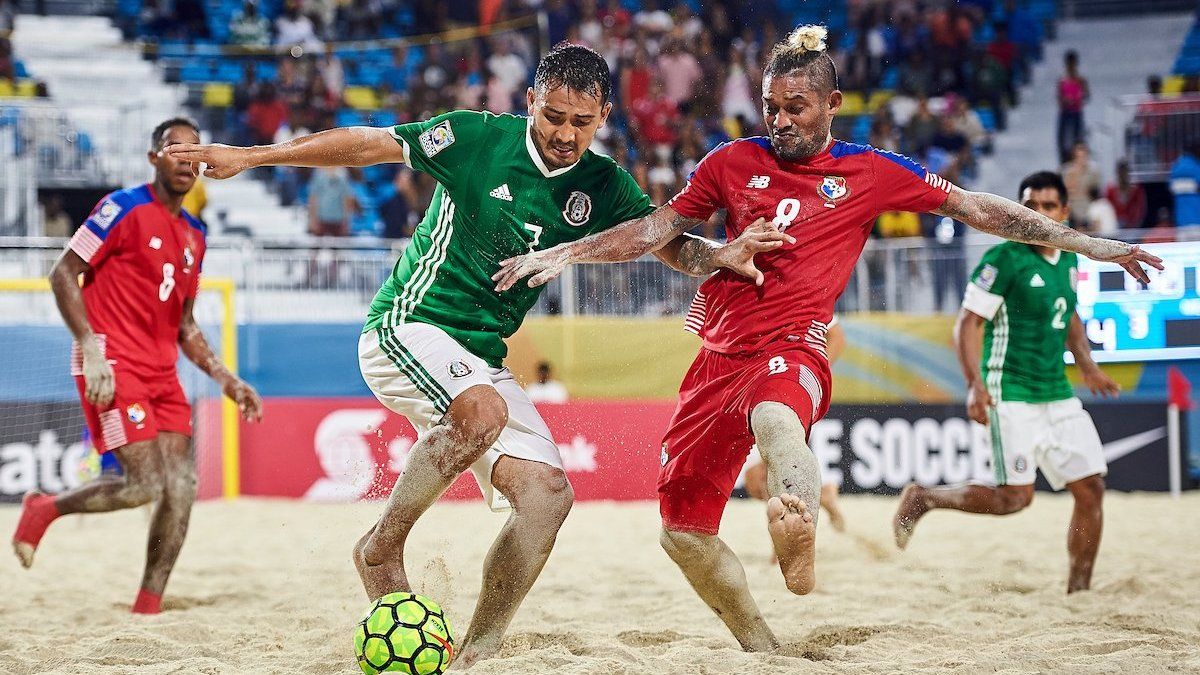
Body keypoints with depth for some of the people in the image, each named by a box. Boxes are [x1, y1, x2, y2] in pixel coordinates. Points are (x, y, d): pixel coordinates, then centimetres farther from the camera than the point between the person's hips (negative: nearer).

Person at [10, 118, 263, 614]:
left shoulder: (194, 235, 16)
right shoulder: (124, 208, -6)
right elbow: (63, 274, -9)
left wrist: (225, 379, 15)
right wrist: (91, 349, -18)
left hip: (162, 372, 8)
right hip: (112, 367, -7)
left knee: (182, 487, -3)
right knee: (145, 484, -16)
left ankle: (148, 609, 3)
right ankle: (44, 509, 9)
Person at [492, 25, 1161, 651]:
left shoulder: (872, 171, 6)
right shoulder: (735, 161, 12)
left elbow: (980, 209, 9)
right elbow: (659, 228, 19)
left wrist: (1091, 244, 6)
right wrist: (564, 252, 11)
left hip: (792, 349, -5)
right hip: (721, 353, 5)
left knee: (775, 418, -42)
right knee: (683, 532, 2)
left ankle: (800, 527, -72)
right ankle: (763, 649, 18)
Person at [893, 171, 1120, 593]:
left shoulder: (1067, 260, 11)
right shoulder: (1005, 258, -12)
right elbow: (968, 322, -13)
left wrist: (1087, 367, 19)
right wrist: (975, 384, -23)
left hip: (1058, 395, 8)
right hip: (1012, 395, -8)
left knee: (1091, 488, 3)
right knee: (1015, 498, -13)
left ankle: (1078, 592, 12)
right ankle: (923, 499, 7)